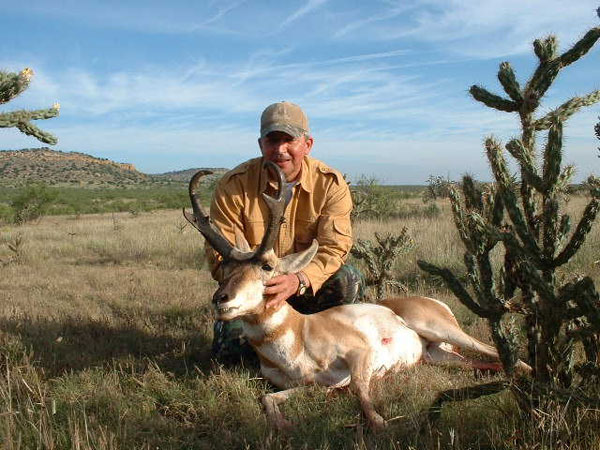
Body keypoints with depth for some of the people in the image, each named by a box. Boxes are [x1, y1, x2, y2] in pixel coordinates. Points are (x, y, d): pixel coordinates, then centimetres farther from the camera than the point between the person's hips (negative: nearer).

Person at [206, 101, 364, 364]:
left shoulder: (331, 184, -12)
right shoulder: (234, 185, -14)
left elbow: (334, 248, -20)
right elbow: (220, 254, -15)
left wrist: (299, 280, -40)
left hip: (309, 285, 1)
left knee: (348, 280, -28)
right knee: (229, 352, -20)